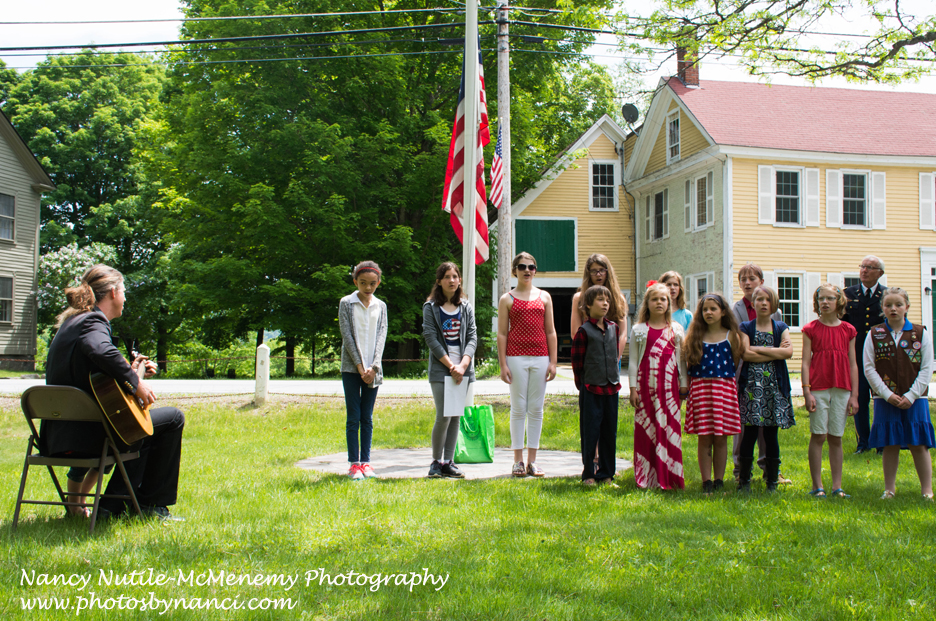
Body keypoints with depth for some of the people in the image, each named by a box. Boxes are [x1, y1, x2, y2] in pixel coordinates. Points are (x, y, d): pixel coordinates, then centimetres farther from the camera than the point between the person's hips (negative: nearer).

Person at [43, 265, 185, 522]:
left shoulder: (71, 322, 17)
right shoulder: (93, 322, -12)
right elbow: (102, 352, -37)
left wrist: (131, 372, 18)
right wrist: (135, 382, -24)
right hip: (86, 434, -10)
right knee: (173, 419, 1)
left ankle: (112, 506, 25)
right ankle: (153, 504, 10)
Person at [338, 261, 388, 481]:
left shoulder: (381, 306, 9)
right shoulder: (346, 303, 1)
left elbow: (381, 337, 2)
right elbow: (347, 336, -5)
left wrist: (373, 367, -10)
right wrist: (360, 366, -12)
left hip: (372, 370, 3)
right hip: (351, 368, -2)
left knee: (367, 418, 6)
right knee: (354, 417, -2)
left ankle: (366, 461, 11)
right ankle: (354, 463, 2)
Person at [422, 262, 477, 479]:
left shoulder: (466, 307, 11)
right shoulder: (431, 307, 1)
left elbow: (472, 337, 5)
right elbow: (431, 339, -6)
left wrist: (463, 364, -10)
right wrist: (451, 366, -12)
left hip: (463, 369, 4)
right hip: (440, 369, -4)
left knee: (456, 416, 5)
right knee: (443, 416, -10)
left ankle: (448, 462, 12)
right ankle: (436, 462, 5)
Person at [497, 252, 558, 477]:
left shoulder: (544, 297, 12)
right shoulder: (507, 299, 5)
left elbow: (550, 331, 11)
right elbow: (502, 334, 2)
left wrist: (553, 361, 4)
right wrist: (503, 364, -5)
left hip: (540, 357, 2)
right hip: (516, 357, -2)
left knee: (536, 409, 4)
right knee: (518, 408, 0)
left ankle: (532, 460, 10)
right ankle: (518, 461, 6)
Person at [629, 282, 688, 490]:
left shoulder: (676, 330, 10)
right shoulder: (638, 330, 7)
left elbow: (681, 359, 11)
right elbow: (633, 361, 5)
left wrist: (684, 384, 7)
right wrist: (633, 387, 0)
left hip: (669, 385, 1)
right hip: (646, 385, 0)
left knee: (669, 428, -2)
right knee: (645, 429, 1)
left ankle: (669, 477, 5)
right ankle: (646, 478, 8)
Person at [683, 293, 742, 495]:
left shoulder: (731, 336, 4)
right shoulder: (696, 336, 8)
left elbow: (736, 363, 6)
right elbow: (689, 363, 9)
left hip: (724, 388, -1)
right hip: (700, 388, 1)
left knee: (721, 438, 4)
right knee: (704, 438, 1)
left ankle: (719, 481, 13)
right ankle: (706, 482, 7)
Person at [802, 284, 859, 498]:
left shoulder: (848, 330, 8)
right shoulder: (811, 329, 2)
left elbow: (853, 364, 8)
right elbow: (805, 362, -1)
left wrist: (854, 395, 4)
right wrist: (807, 392, -8)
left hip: (841, 390, 2)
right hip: (818, 389, -2)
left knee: (836, 438, 7)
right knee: (818, 436, -1)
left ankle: (837, 486, 12)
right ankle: (817, 486, 6)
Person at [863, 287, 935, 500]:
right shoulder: (874, 334, 2)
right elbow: (869, 369, 0)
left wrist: (911, 396, -9)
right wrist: (887, 395, -9)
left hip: (914, 399, 0)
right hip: (885, 400, 0)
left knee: (919, 445, 2)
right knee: (889, 445, 5)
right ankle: (889, 489, 16)